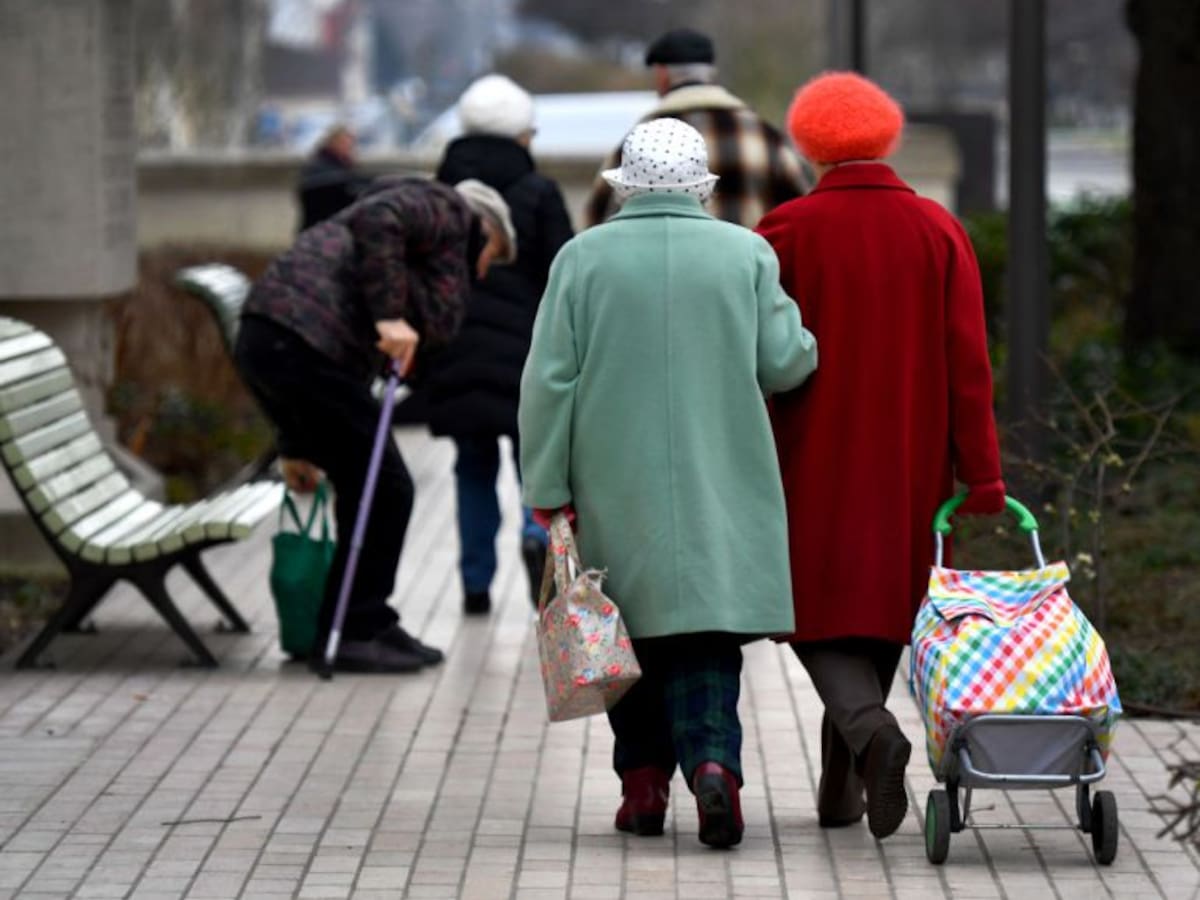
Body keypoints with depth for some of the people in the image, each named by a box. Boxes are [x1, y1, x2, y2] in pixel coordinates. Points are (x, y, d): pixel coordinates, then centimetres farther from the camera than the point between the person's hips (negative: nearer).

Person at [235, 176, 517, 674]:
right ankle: (355, 635, 4)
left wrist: (298, 446, 26)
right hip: (303, 343, -10)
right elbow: (375, 220, -14)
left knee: (367, 490, 18)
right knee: (384, 490, -2)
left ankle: (367, 627, 25)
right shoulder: (447, 209, 8)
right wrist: (388, 314, -18)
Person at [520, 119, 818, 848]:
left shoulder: (584, 258, -1)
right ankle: (713, 760, -19)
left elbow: (549, 382, -3)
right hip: (721, 488, 0)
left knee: (632, 632, 13)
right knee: (707, 636, 2)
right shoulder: (747, 253, -1)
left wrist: (548, 487, 1)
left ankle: (644, 783, 14)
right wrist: (806, 343, 20)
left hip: (615, 488, 0)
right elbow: (783, 363, -3)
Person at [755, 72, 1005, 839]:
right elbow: (969, 363, -5)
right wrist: (981, 475, -3)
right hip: (909, 470, 3)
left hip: (814, 465, -3)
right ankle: (841, 789, 18)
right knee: (879, 603, 14)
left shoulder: (789, 231, -7)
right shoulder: (939, 231, -2)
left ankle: (872, 731, -24)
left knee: (823, 611, 4)